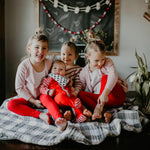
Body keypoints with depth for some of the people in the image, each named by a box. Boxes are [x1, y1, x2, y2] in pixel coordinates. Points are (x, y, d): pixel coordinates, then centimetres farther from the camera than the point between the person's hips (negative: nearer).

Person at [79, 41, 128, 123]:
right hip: (98, 97, 3)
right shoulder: (84, 73, 1)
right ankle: (105, 113, -39)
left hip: (116, 97, -3)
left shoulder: (108, 62, -7)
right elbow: (82, 89, 6)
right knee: (81, 94, -20)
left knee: (105, 77, -26)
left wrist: (105, 93, -42)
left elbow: (113, 76, -27)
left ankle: (99, 107, -36)